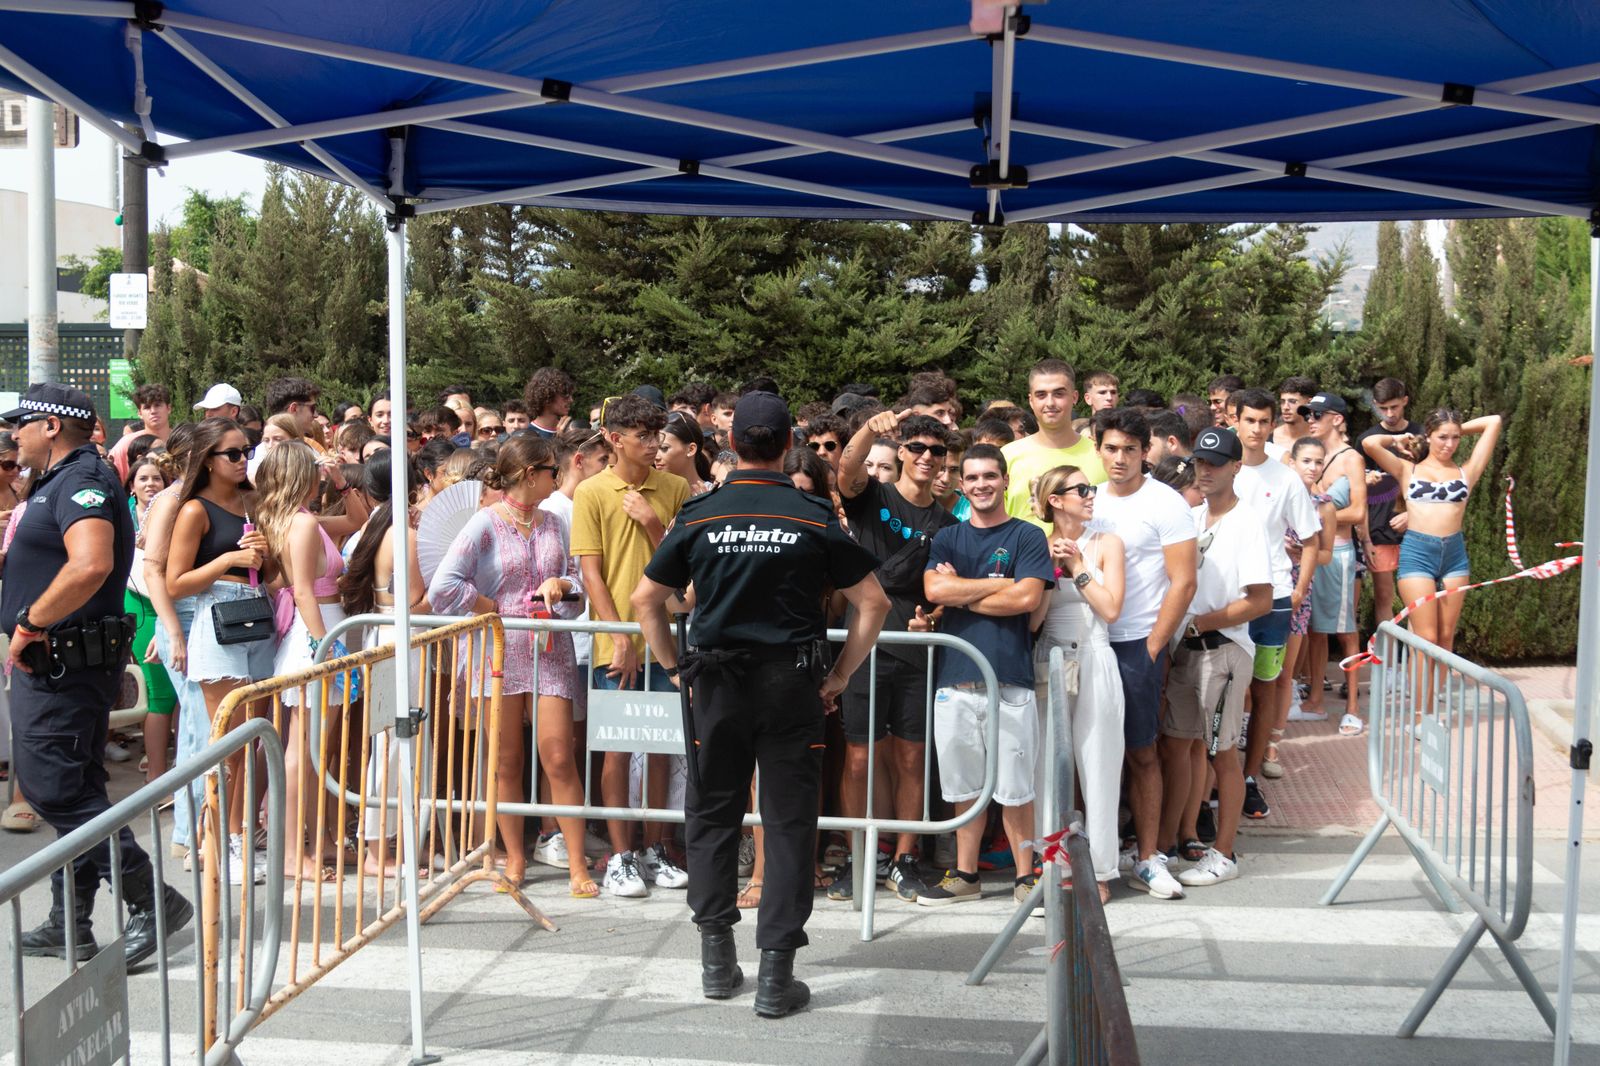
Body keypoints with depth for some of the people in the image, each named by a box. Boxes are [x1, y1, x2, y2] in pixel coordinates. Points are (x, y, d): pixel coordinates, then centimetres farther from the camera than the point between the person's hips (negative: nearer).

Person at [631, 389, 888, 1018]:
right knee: (789, 821, 4)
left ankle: (717, 958, 19)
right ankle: (776, 973, 3)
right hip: (793, 683, -1)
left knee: (712, 814, 14)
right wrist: (839, 676, 5)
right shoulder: (814, 518, -3)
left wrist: (675, 668, 12)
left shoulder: (699, 517, 0)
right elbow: (872, 603, -2)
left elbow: (645, 600, 5)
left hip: (718, 683, 1)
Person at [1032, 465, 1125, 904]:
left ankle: (1099, 870, 10)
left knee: (1097, 765, 1)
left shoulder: (1106, 543, 5)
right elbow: (1031, 620, 0)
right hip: (1048, 661, 1)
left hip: (1094, 661, -1)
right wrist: (1051, 570, -9)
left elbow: (1111, 608, -5)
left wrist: (1076, 566, -5)